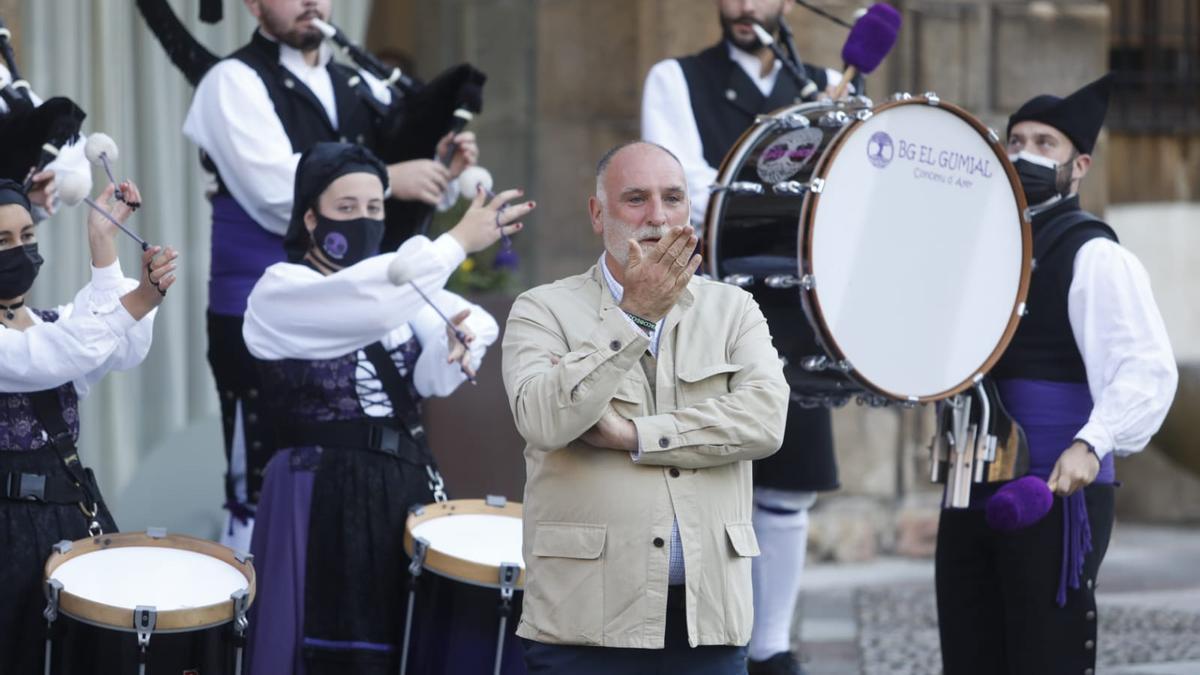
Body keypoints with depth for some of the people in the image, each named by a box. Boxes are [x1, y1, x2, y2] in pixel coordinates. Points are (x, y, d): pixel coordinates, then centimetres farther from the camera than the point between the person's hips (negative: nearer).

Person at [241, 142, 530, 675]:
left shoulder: (394, 286, 12)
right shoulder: (280, 292, -7)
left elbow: (430, 378, 0)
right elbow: (366, 303, -25)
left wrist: (455, 344, -22)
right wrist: (459, 242, -28)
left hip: (408, 486, 6)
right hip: (329, 497, -6)